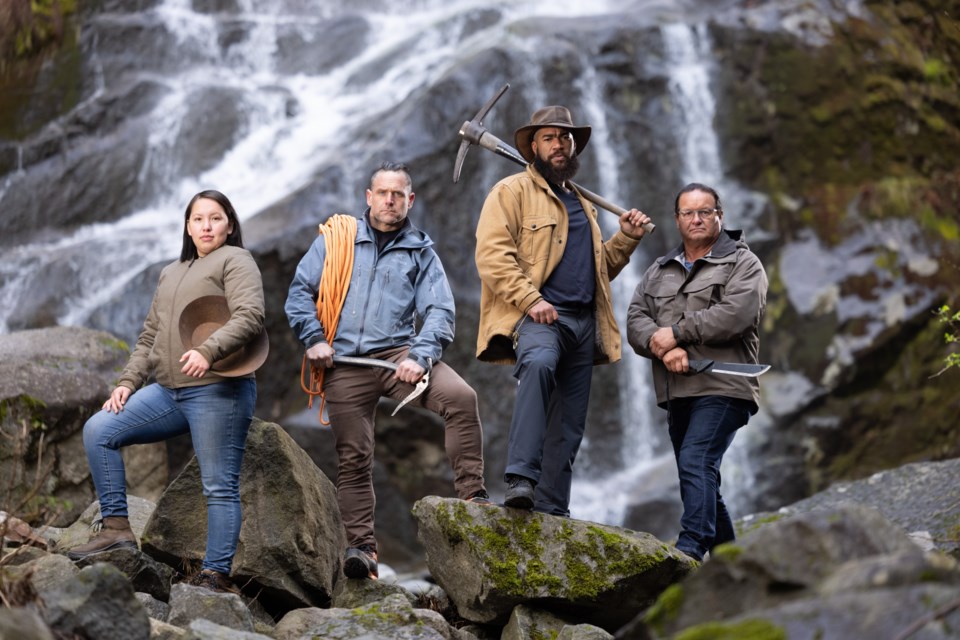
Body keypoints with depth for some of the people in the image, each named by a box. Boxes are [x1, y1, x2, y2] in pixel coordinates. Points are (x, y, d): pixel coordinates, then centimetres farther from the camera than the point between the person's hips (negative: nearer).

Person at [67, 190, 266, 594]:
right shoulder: (171, 273, 24)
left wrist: (208, 351, -28)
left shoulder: (234, 260, 1)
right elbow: (150, 336, 24)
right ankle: (116, 529, -2)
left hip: (217, 391, -8)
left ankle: (216, 574, -5)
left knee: (219, 486, -8)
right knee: (98, 430, -2)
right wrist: (128, 382, 11)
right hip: (170, 392, 8)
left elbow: (250, 316, -14)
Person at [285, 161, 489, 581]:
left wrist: (420, 356, -15)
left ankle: (472, 495, -19)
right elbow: (300, 291, 9)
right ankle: (361, 546, 4)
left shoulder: (420, 252, 12)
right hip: (345, 363, 0)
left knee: (461, 396, -24)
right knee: (353, 457, -3)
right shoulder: (335, 239, 12)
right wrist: (313, 339, -7)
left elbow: (439, 311, 3)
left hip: (397, 352, 0)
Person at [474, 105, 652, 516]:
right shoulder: (512, 191, 3)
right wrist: (530, 299, -21)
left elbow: (599, 267, 35)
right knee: (538, 364, -38)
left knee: (569, 424, 6)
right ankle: (521, 478, -44)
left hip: (584, 323, 8)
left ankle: (552, 509, 12)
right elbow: (491, 254, -10)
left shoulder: (581, 202, 27)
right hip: (538, 316, -8)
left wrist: (626, 239, 18)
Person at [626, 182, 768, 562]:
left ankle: (691, 546, -33)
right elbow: (635, 320, 7)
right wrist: (663, 346, -14)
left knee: (696, 463, -23)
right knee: (702, 478, 11)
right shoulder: (659, 271, 21)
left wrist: (676, 332, -11)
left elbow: (736, 314, -14)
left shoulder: (742, 264, 3)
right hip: (677, 392, 7)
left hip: (722, 388, -7)